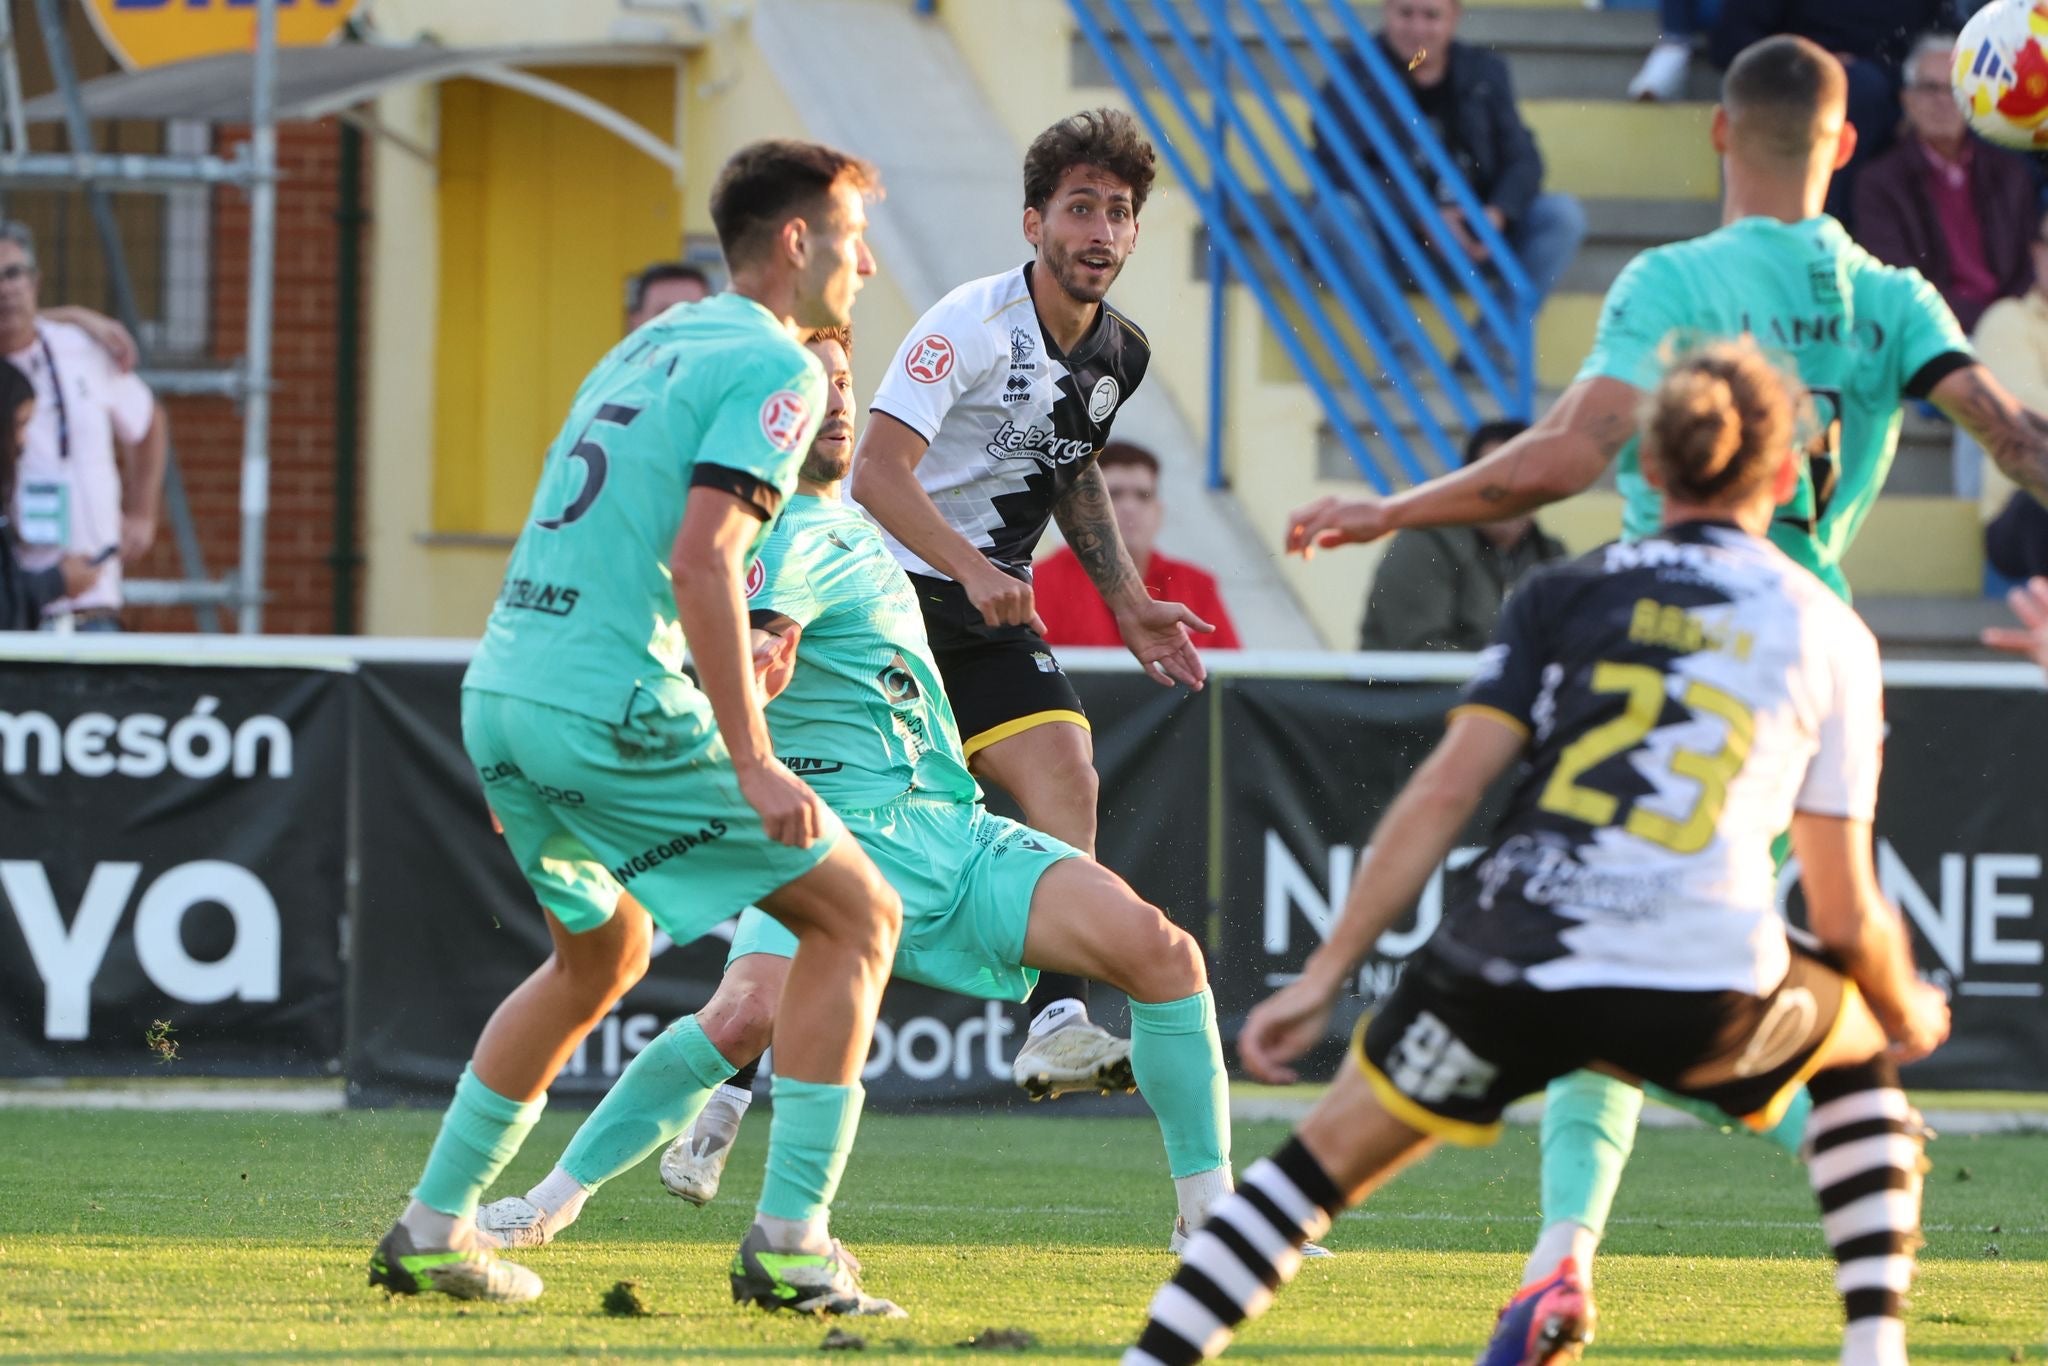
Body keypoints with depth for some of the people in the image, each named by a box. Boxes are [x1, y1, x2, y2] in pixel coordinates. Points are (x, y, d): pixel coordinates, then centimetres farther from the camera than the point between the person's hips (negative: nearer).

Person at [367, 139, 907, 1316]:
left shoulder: (647, 348, 20)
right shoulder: (773, 367, -7)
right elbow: (702, 560, -19)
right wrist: (754, 763, -21)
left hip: (501, 692, 9)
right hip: (611, 710, -9)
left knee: (602, 953, 29)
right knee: (857, 914, 2)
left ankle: (433, 1228, 28)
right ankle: (792, 1239, -5)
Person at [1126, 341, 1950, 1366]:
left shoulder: (1563, 596, 16)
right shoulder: (1827, 633, 15)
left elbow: (1446, 789, 4)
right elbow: (1843, 911, 14)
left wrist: (1325, 974, 6)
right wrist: (1908, 1014, 34)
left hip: (1507, 969, 1)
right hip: (1704, 992, -1)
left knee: (1327, 1156, 19)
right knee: (1861, 1047, 31)